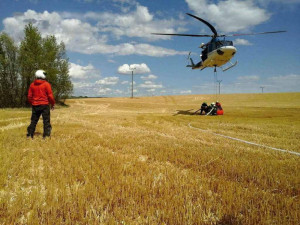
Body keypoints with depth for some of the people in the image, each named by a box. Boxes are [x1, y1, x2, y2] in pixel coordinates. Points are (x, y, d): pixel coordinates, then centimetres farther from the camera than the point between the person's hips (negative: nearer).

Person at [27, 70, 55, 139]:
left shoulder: (32, 85, 7)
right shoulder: (46, 84, -6)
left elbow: (29, 96, 10)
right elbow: (50, 95, -7)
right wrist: (53, 104, 4)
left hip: (35, 105, 5)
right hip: (44, 105, -4)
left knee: (33, 121, 13)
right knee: (46, 121, 1)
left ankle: (29, 135, 15)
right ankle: (46, 135, 0)